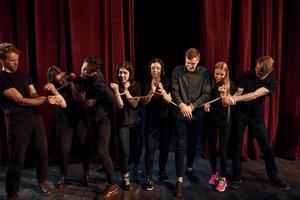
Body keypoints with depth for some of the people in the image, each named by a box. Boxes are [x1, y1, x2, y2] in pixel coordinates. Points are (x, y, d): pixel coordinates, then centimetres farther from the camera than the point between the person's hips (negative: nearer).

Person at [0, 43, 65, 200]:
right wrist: (45, 100, -21)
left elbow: (34, 95, 7)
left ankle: (43, 181, 31)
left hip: (35, 117, 6)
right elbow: (20, 100, -15)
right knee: (18, 159, 2)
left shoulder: (23, 76, 15)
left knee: (42, 152, 11)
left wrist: (50, 96, -13)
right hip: (18, 121, -6)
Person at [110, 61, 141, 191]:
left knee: (136, 147, 15)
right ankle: (125, 178, 10)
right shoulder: (116, 86, -6)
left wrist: (126, 91, -17)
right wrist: (116, 91, -29)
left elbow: (135, 104, -10)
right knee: (125, 151, -7)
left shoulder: (136, 85, -3)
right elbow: (120, 105, -16)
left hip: (135, 121, 2)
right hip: (122, 122, -2)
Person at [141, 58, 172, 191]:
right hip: (151, 120, -1)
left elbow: (169, 101, -7)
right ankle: (148, 178, 2)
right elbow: (144, 102, -7)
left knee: (164, 147, 10)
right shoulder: (146, 83, 0)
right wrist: (151, 91, -23)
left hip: (165, 119, 1)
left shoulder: (166, 82, 0)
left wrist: (163, 92, -26)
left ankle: (162, 171, 31)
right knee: (150, 149, -7)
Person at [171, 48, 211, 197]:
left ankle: (189, 169, 39)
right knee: (181, 146, -2)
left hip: (197, 114, 2)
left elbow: (206, 94, -4)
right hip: (180, 114, -2)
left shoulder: (204, 73, 1)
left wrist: (192, 106, -13)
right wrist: (181, 105, -18)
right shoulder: (177, 71, -2)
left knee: (193, 144, 15)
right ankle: (179, 180, 7)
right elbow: (174, 91, -4)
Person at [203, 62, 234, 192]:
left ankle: (223, 178, 16)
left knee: (222, 149, 3)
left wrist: (224, 94, -25)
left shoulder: (229, 85, -3)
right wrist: (205, 105, -15)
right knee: (211, 148, 11)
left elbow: (230, 103, -8)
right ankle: (214, 173, 30)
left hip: (224, 120, -1)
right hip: (210, 119, 2)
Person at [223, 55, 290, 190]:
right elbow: (238, 92, -10)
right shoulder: (246, 75, -9)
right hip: (241, 114, 0)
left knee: (266, 147, 8)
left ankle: (274, 177, 28)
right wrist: (231, 98, -34)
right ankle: (237, 177, 18)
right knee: (237, 146, 3)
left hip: (257, 117, 1)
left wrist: (235, 99, -39)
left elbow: (256, 94, -26)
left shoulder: (273, 81, -12)